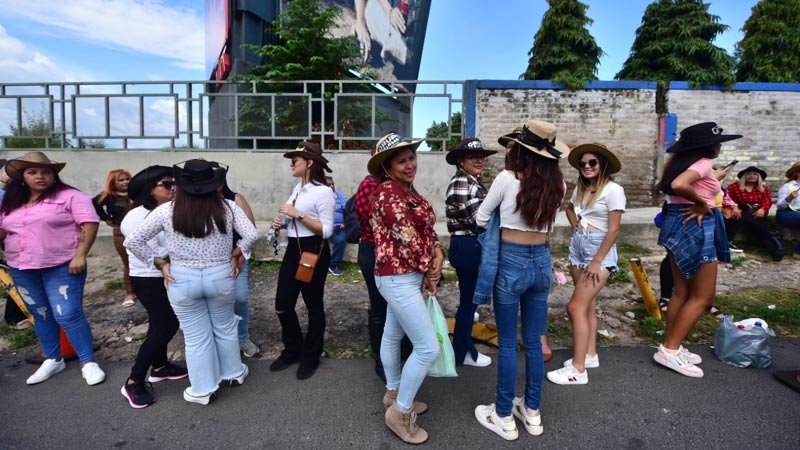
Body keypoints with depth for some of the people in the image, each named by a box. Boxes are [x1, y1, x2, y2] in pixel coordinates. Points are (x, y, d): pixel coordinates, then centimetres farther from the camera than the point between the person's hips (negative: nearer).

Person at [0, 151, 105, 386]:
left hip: (62, 267, -6)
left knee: (68, 315, -7)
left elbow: (90, 224, -15)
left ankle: (88, 362, 4)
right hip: (22, 269, 6)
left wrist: (79, 256, -20)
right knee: (41, 315, 15)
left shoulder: (69, 196, -8)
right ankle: (53, 360, 29)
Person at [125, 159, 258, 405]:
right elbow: (251, 234, -12)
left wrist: (160, 263, 2)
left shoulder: (166, 211, -9)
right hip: (221, 276, 1)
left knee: (196, 336, 13)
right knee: (225, 327, 22)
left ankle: (202, 390, 27)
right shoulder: (227, 207, -9)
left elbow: (132, 241, -5)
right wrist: (236, 254, 3)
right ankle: (233, 372, 40)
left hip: (182, 279, -1)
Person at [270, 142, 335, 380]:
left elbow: (326, 231, -19)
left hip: (313, 252, -7)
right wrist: (281, 223, 2)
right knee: (282, 306, 10)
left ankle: (310, 356, 28)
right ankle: (292, 350, 32)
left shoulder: (323, 192, -14)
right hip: (293, 249, 8)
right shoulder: (298, 188, 9)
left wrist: (298, 214, -22)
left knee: (313, 306, 9)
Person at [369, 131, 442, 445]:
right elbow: (408, 238, -23)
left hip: (406, 276, 10)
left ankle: (393, 393, 41)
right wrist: (430, 270, -11)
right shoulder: (389, 192, -21)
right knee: (428, 347, -5)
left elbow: (427, 229, 11)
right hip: (398, 278, -10)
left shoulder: (407, 189, 9)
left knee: (393, 335, 22)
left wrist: (438, 257, -3)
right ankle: (400, 413, 12)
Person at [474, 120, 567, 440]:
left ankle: (504, 418, 21)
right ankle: (532, 412, 31)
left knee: (507, 343, 7)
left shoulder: (507, 178, -14)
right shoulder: (557, 184, -1)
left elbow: (481, 219, -1)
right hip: (542, 262, 5)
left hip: (511, 263, -5)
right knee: (534, 341, 16)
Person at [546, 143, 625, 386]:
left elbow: (613, 230, -16)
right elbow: (570, 208, 28)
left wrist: (597, 262, -17)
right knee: (588, 305, 15)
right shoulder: (580, 188, 8)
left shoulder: (613, 190, -14)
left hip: (599, 249, -7)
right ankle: (590, 355, 28)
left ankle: (578, 370, -4)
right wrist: (576, 225, 9)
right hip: (577, 246, 7)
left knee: (576, 307, -12)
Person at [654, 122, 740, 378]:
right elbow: (679, 185, -34)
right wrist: (702, 204, -19)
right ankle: (670, 351, 0)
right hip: (695, 227, -9)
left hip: (678, 224, 9)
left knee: (682, 291, 14)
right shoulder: (703, 163, -15)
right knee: (703, 295, -1)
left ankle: (669, 346, 20)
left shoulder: (680, 162, 11)